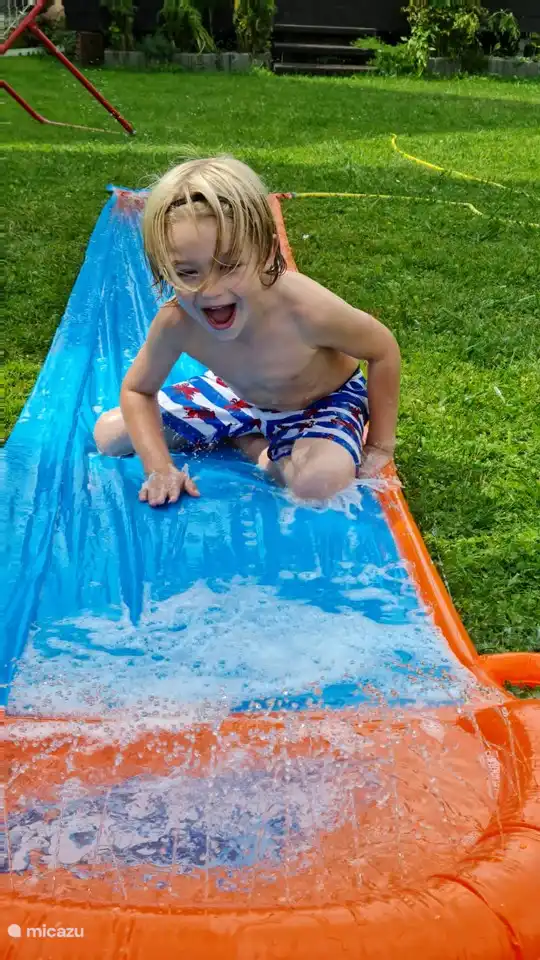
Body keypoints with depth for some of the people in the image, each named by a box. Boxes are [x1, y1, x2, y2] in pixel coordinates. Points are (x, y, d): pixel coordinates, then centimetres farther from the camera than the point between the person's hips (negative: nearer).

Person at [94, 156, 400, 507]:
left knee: (320, 482, -39)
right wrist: (160, 468, -22)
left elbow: (384, 350, -20)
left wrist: (379, 447, -15)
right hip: (238, 393, 4)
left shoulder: (306, 309, -39)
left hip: (321, 400, -4)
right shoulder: (175, 322, -30)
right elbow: (137, 390, -9)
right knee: (108, 434, 1)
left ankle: (253, 444, -4)